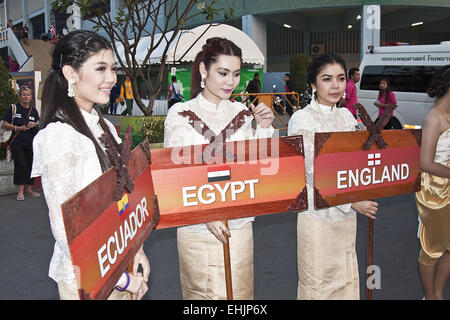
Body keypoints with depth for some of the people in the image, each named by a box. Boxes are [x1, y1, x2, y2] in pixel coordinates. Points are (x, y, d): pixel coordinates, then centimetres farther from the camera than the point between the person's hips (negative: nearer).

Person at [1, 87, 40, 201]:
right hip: (17, 143, -4)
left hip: (31, 143, 4)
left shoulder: (34, 110, 13)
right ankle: (20, 191, -7)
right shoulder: (13, 108, 2)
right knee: (20, 165, -11)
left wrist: (34, 125, -4)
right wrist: (18, 128, -12)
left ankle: (28, 189, 19)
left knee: (30, 165, 7)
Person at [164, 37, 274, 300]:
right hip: (198, 228, -3)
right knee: (201, 294, 7)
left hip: (239, 226, 3)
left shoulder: (242, 112, 6)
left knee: (239, 292, 11)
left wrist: (264, 129, -5)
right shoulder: (181, 113, -3)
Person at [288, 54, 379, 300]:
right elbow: (314, 172, -17)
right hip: (317, 212, -6)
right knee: (316, 283, 6)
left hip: (346, 212, 6)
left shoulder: (346, 115, 8)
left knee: (346, 278, 17)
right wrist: (353, 201, -18)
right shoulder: (302, 120, -12)